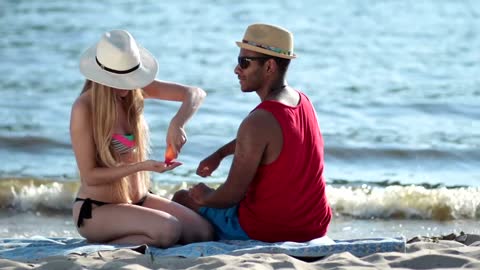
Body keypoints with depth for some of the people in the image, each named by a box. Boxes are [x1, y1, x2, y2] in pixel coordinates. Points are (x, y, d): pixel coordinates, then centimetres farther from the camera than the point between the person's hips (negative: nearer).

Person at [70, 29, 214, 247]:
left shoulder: (135, 90, 0)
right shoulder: (84, 108, -18)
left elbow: (195, 94, -4)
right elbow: (90, 176, -17)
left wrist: (177, 123, -25)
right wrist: (141, 166, -25)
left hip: (139, 200, 7)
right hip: (97, 209, -7)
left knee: (204, 232, -12)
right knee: (169, 229, -31)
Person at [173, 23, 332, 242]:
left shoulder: (258, 122, -24)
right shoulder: (303, 102, 2)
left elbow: (232, 194, -19)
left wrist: (204, 197, 1)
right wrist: (219, 154, 29)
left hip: (268, 231, -8)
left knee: (182, 199, 14)